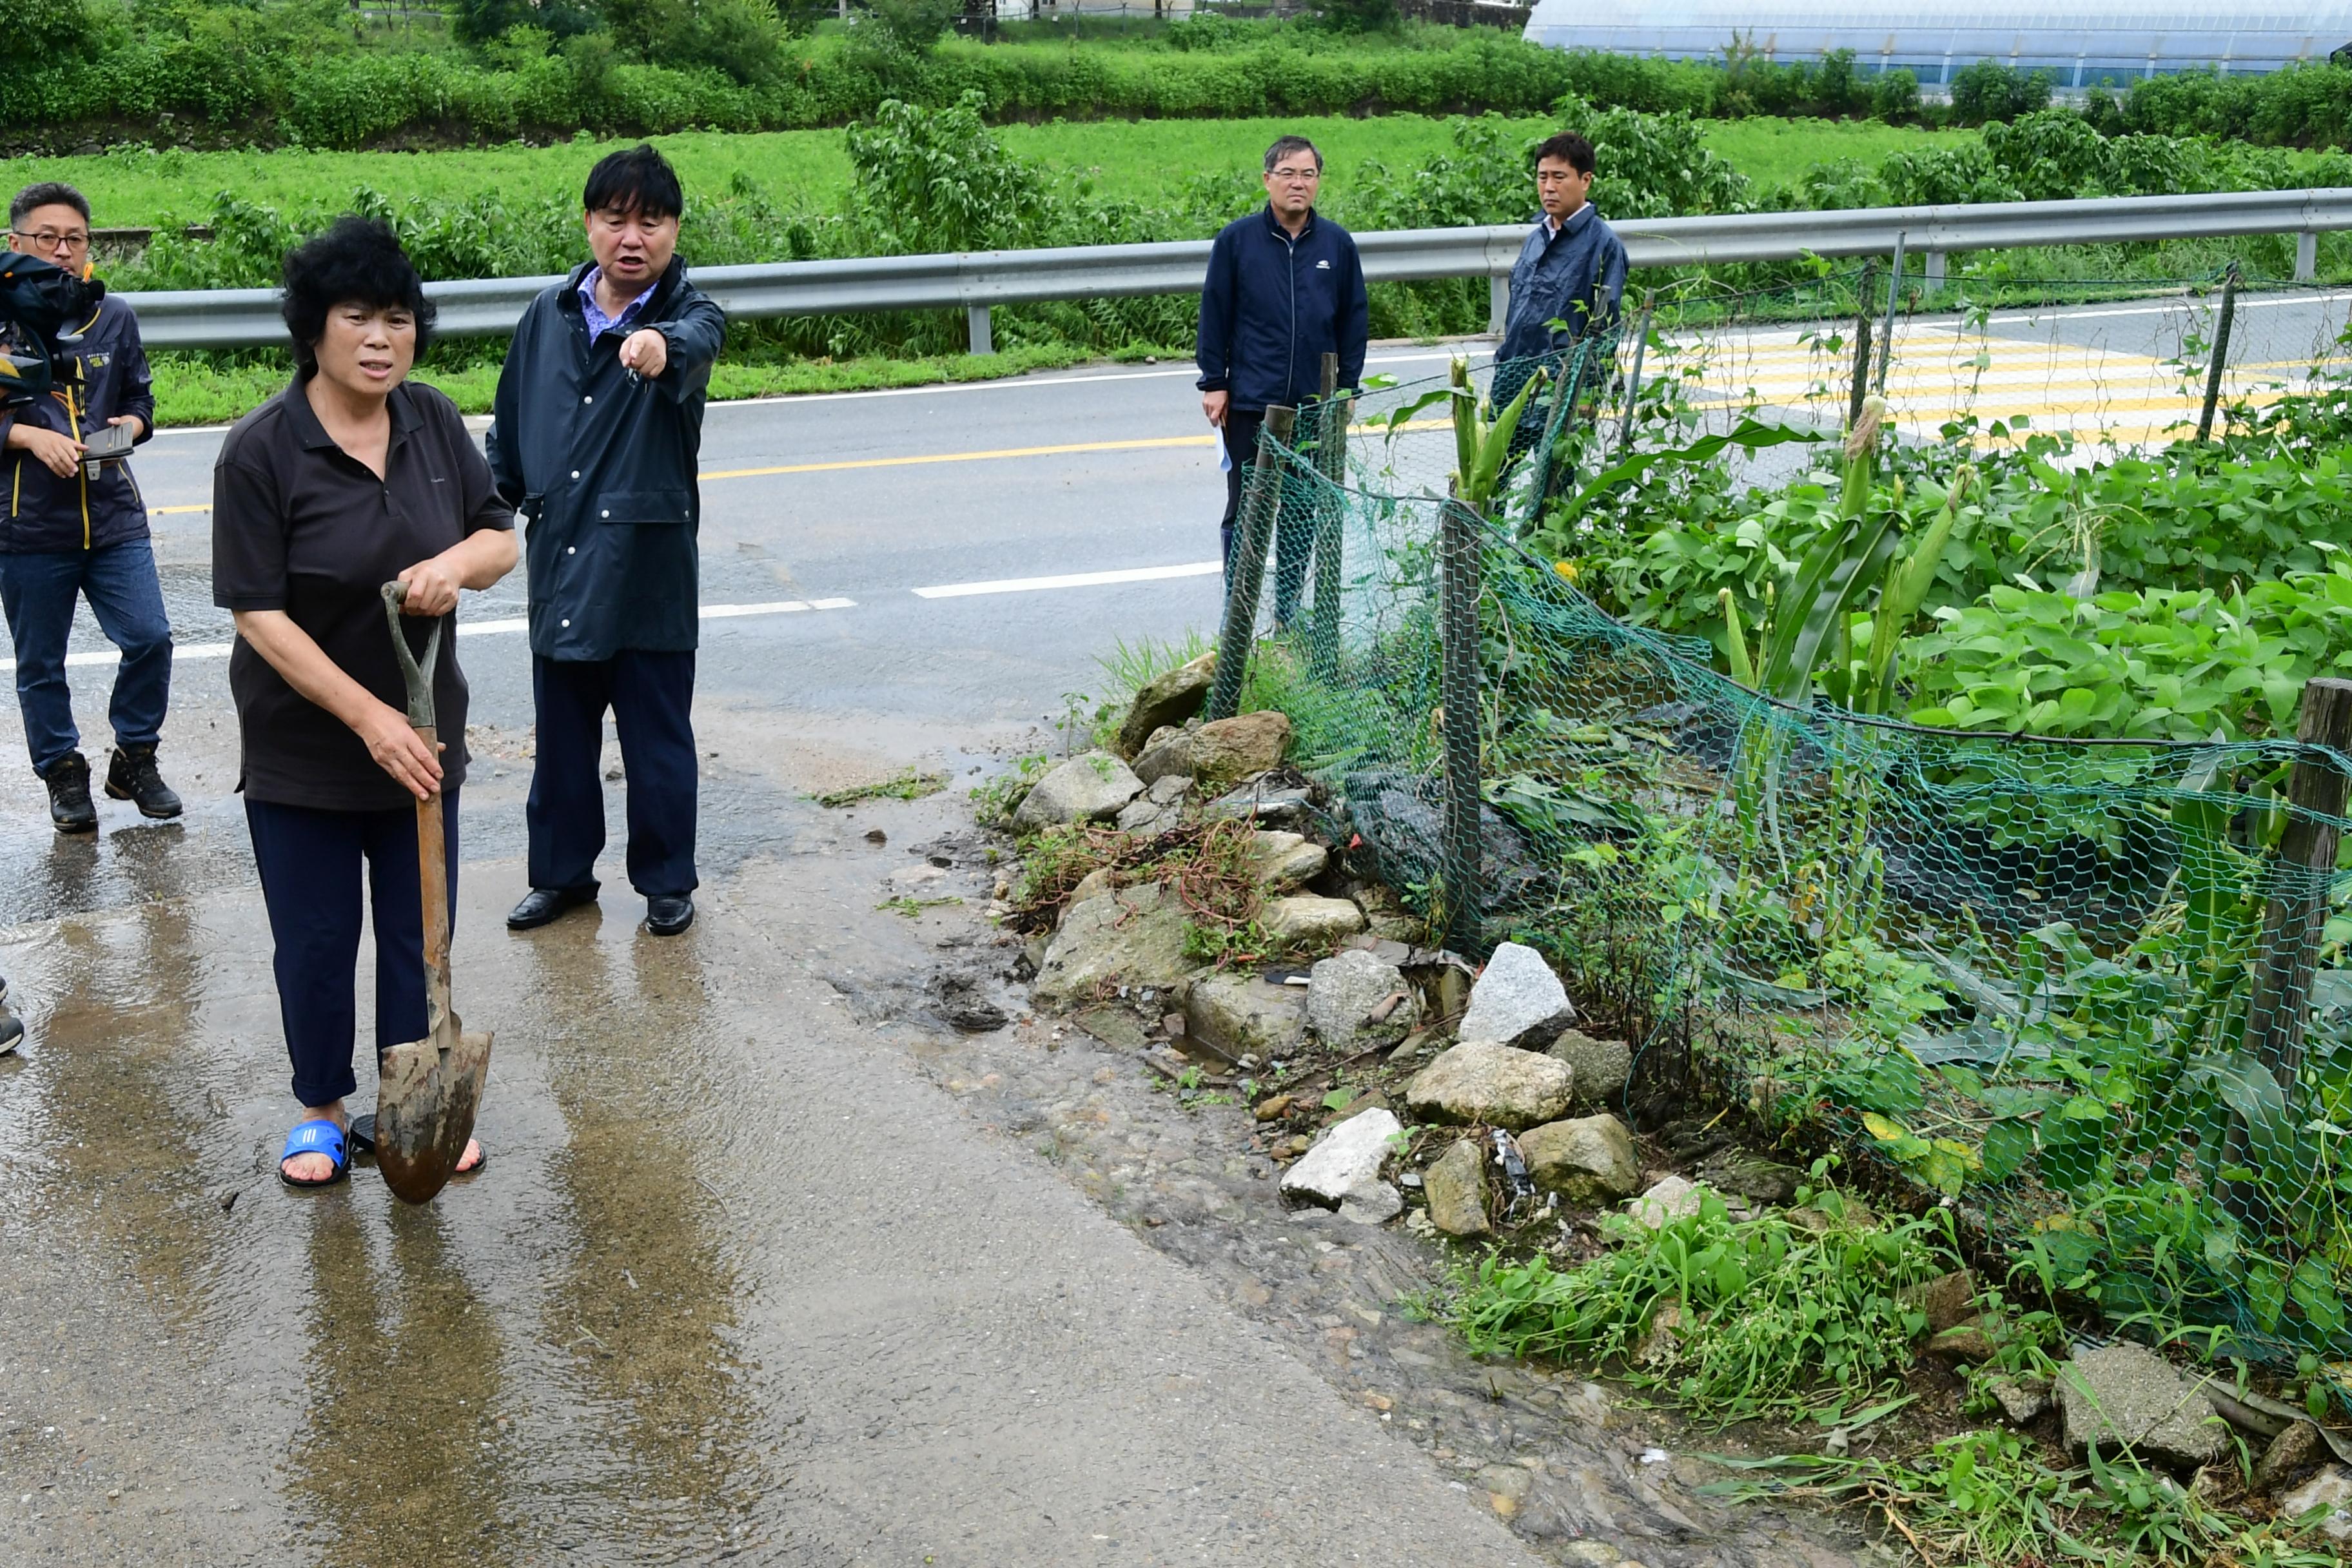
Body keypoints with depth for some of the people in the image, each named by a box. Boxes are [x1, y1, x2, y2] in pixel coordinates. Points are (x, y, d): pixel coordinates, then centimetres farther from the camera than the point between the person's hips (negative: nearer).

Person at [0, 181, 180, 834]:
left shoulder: (114, 318, 7)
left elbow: (140, 402, 14)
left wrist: (126, 427, -7)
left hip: (114, 517, 2)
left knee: (150, 639, -7)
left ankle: (135, 761, 15)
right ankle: (64, 775, 25)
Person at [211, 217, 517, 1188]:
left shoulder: (433, 423, -2)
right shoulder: (260, 452, -16)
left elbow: (501, 537, 6)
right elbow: (260, 615, -17)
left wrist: (458, 562, -19)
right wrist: (367, 717, -23)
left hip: (422, 734, 4)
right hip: (301, 748, -3)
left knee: (419, 934, 12)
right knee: (316, 942, 10)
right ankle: (321, 1109, 31)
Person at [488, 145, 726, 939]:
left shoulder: (689, 314, -8)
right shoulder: (550, 314, 5)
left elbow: (700, 336, -34)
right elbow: (510, 427, 14)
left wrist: (662, 343, -57)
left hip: (649, 573, -4)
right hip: (558, 567, 4)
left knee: (658, 741, 7)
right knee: (561, 738, 15)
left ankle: (668, 882, 24)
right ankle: (562, 873, 32)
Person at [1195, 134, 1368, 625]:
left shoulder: (1337, 244, 4)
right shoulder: (1236, 240, -2)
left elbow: (1355, 319, 9)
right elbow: (1215, 314, 0)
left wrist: (1346, 387, 6)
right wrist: (1214, 383, -2)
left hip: (1316, 405, 2)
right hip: (1250, 403, -2)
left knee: (1302, 513, 11)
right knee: (1244, 511, 3)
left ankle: (1288, 616, 23)